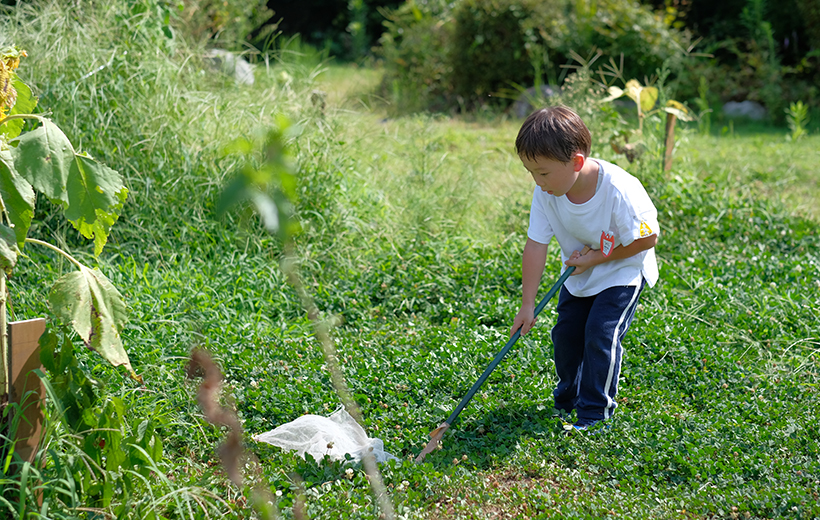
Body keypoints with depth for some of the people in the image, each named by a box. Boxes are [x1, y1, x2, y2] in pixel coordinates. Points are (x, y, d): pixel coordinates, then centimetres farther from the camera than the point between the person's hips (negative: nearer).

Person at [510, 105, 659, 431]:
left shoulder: (619, 191, -35)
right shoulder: (546, 192, -21)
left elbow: (647, 238, -22)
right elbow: (536, 245, -17)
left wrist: (598, 257, -24)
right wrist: (527, 305, -18)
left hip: (621, 272, -5)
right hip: (578, 273, 5)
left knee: (601, 333, -14)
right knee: (566, 333, 7)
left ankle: (595, 411, 2)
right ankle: (568, 399, 31)